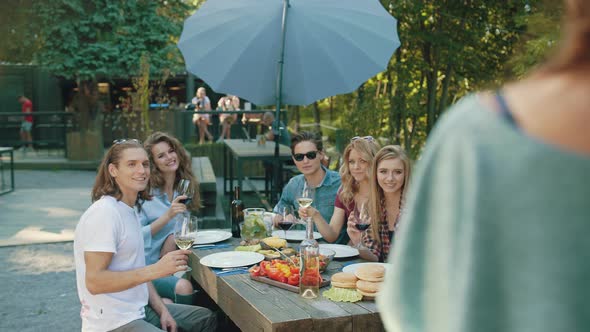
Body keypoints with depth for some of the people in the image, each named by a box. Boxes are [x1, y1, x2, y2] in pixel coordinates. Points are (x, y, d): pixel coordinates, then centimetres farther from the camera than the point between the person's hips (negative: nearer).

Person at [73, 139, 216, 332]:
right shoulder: (104, 213, -19)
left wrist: (162, 310, 2)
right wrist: (155, 270, -29)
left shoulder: (130, 209, 10)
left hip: (138, 310, 9)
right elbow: (94, 282, -25)